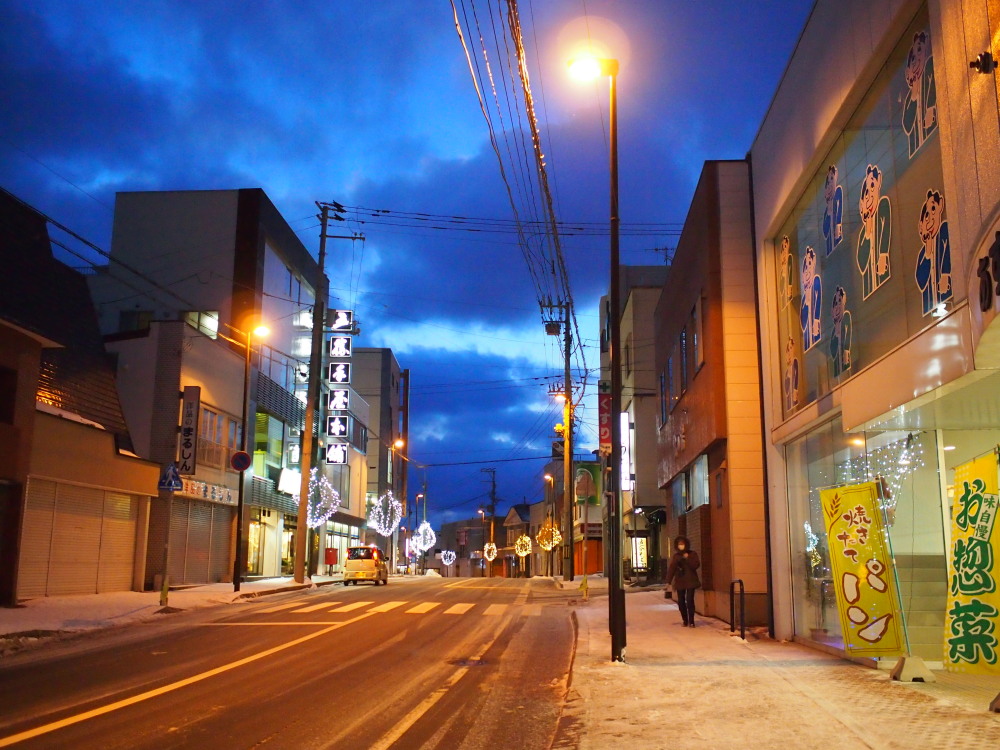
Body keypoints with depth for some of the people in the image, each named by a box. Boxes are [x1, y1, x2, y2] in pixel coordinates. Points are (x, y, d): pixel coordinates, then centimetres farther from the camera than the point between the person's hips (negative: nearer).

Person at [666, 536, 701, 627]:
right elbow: (671, 569, 4)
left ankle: (691, 621, -3)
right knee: (681, 602, 2)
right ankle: (685, 621, 16)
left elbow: (696, 565, -8)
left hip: (690, 581, -3)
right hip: (680, 582, 3)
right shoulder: (676, 556, 9)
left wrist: (687, 559, -17)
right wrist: (668, 581, -2)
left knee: (689, 601, -11)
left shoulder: (692, 554, 3)